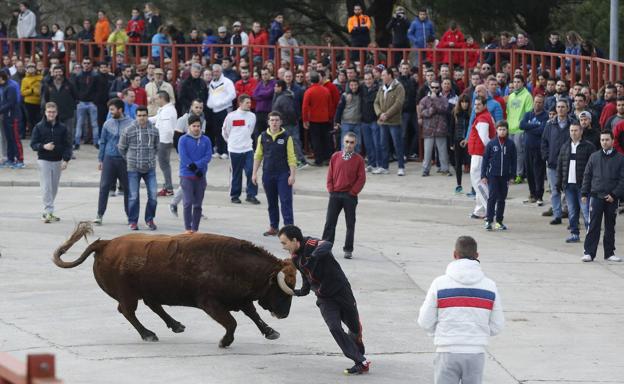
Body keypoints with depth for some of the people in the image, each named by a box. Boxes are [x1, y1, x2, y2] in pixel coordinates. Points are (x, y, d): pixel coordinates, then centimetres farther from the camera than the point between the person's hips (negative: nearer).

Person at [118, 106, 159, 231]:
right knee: (133, 197, 0)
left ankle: (149, 219, 14)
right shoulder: (129, 131, -6)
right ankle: (132, 222, 10)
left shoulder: (154, 131, 3)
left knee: (153, 195, -2)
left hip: (150, 168, 2)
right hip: (133, 169, -2)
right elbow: (121, 148, 5)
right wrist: (129, 160, 10)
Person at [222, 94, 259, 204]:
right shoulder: (231, 116, -10)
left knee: (251, 171, -7)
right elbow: (225, 131, 3)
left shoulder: (252, 116, 0)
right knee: (236, 174, 5)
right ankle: (234, 195, 17)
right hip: (235, 150, -2)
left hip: (248, 149, 2)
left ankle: (251, 195, 0)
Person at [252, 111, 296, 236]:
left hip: (283, 174, -3)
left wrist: (292, 175, -10)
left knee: (286, 202, -7)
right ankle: (273, 227, 20)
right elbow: (258, 156, 10)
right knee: (271, 203, 11)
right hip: (268, 174, 3)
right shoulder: (263, 137, 5)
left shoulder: (286, 137, -4)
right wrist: (254, 173, 6)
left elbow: (291, 158, -5)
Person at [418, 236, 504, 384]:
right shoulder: (490, 286, 0)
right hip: (476, 354, 2)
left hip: (448, 353, -2)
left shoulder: (440, 284, -6)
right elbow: (497, 326, 5)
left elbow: (425, 322, -3)